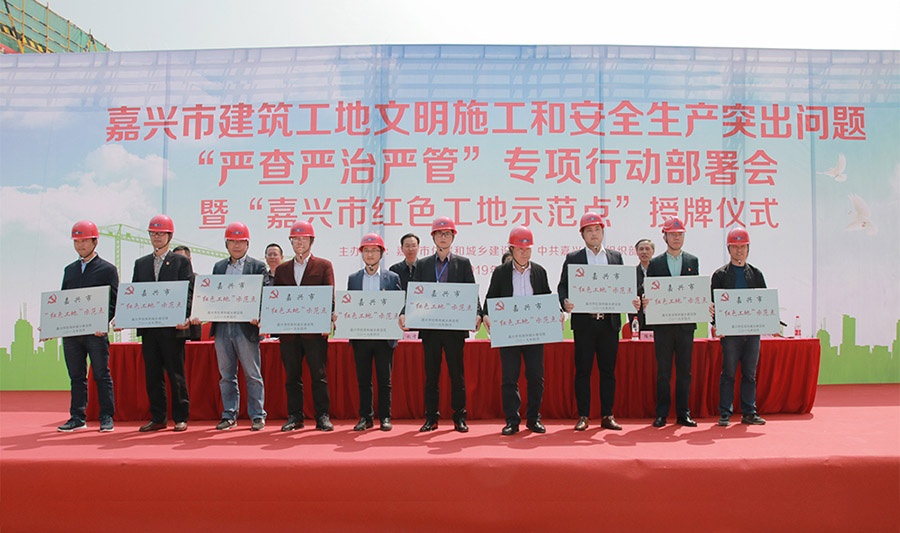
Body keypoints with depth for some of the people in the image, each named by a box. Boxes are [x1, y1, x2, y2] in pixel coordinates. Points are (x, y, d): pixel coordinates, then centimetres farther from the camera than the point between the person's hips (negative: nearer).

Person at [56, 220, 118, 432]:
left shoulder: (108, 269, 2)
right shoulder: (69, 269, 17)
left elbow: (113, 302, -4)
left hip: (96, 332, -5)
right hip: (71, 331, 5)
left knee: (102, 375, -1)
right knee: (76, 376, 9)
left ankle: (106, 417, 5)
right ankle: (77, 417, 17)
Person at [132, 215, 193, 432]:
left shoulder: (181, 261, 3)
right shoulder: (141, 263, 16)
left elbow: (188, 292, -5)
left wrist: (185, 318, -19)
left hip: (172, 327, -4)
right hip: (148, 327, 5)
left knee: (176, 374, 1)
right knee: (152, 375, 8)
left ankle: (180, 418, 9)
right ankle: (158, 418, 17)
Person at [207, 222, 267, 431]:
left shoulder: (257, 266, 3)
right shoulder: (219, 267, 17)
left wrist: (257, 317, -20)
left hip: (246, 327, -4)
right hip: (222, 327, 4)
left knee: (253, 375, 1)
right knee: (226, 375, 10)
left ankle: (257, 416, 9)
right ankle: (229, 415, 19)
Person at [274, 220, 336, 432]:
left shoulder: (324, 266, 7)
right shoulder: (281, 269, 16)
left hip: (315, 330, -3)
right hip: (288, 331, 3)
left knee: (318, 375, 0)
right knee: (292, 377, 8)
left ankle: (323, 416, 7)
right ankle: (294, 416, 16)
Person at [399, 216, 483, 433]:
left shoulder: (463, 263, 7)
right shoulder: (422, 265, 11)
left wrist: (476, 314, -16)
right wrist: (405, 314, -11)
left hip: (455, 327, -1)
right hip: (430, 327, 1)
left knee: (457, 374, 5)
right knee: (431, 375, 7)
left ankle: (459, 417, 14)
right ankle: (431, 417, 16)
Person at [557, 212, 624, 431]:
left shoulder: (616, 257, 12)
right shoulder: (572, 258, 6)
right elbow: (563, 286, 1)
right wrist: (565, 302, -18)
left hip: (609, 321, 2)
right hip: (584, 321, -2)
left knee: (608, 370, 6)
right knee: (583, 370, 2)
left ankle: (607, 416, 14)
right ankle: (583, 416, 10)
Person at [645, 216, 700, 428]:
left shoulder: (693, 261, 11)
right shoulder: (655, 263, 6)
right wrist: (645, 301, -17)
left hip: (686, 323, 2)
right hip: (662, 324, -1)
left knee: (684, 371, 6)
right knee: (663, 372, 2)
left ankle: (683, 413, 14)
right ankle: (661, 414, 8)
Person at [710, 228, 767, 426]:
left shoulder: (756, 274, 14)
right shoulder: (720, 275, 4)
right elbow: (714, 303, -1)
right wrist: (716, 324, -14)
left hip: (753, 331, 3)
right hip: (730, 331, -3)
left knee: (750, 374, 8)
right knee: (728, 373, -1)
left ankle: (749, 412, 16)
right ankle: (725, 414, 5)